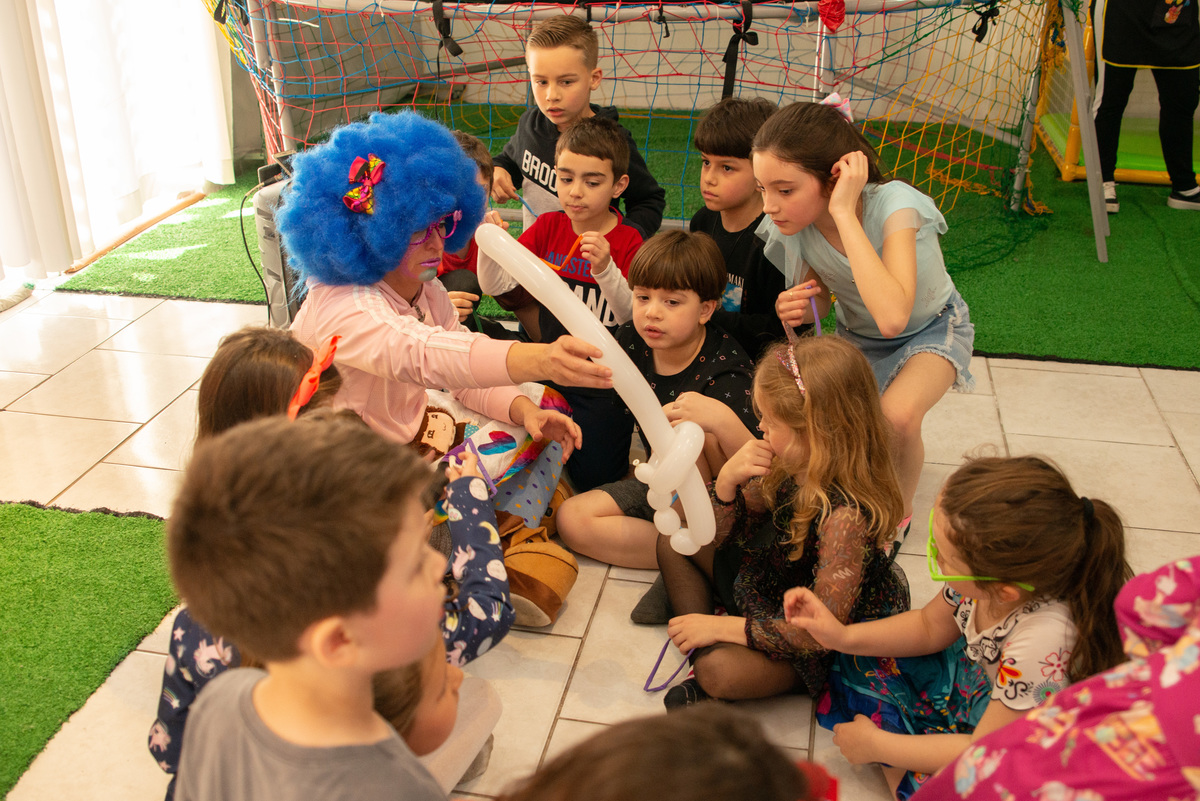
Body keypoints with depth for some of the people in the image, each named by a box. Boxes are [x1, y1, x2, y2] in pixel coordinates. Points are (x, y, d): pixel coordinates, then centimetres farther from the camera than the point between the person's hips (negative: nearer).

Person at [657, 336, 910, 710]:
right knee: (673, 542, 7)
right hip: (764, 578, 9)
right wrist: (727, 481, -22)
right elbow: (719, 537, -1)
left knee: (719, 671, -31)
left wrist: (724, 627, -26)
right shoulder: (789, 465, -13)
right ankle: (700, 650, 2)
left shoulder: (845, 514, -36)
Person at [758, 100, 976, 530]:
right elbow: (820, 295, 0)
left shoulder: (893, 204, -36)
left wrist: (843, 212, -47)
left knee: (897, 415, -32)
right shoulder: (796, 222, -21)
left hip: (932, 329, -4)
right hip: (856, 334, 5)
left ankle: (899, 512, -1)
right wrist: (799, 308, -26)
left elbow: (892, 317, -51)